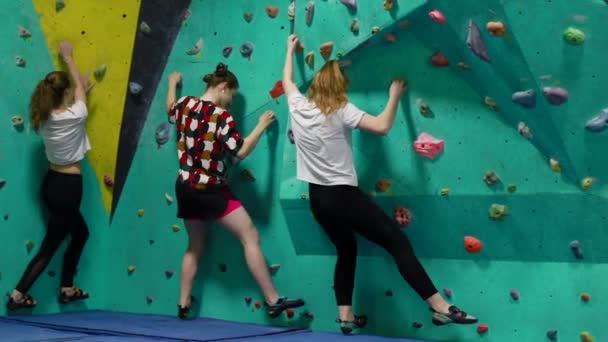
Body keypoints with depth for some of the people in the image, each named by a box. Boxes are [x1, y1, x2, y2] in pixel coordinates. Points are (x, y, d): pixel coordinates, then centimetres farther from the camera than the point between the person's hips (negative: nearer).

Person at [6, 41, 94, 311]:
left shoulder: (45, 118, -2)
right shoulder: (74, 116, -19)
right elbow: (79, 85, -1)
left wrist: (81, 93, 26)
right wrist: (68, 56, 12)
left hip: (52, 182, 8)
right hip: (68, 186, -8)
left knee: (80, 233, 25)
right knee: (50, 246, 3)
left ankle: (67, 289, 30)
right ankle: (18, 295, 7)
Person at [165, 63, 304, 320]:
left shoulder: (185, 104, 2)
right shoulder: (221, 116, -16)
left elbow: (170, 110, 26)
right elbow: (240, 152, -17)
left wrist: (172, 84, 42)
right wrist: (262, 126, -6)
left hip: (185, 188, 7)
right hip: (211, 191, -7)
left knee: (194, 247, 22)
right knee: (250, 237, -5)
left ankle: (183, 304, 23)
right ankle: (273, 301, -9)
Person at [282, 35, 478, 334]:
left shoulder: (298, 106, 4)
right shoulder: (340, 111, -12)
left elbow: (287, 80, 25)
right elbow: (382, 127, -19)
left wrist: (290, 50, 39)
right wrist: (395, 95, -4)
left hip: (317, 198, 7)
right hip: (343, 195, -7)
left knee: (346, 250, 25)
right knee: (398, 242, -7)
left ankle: (345, 316, 22)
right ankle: (441, 308, -12)